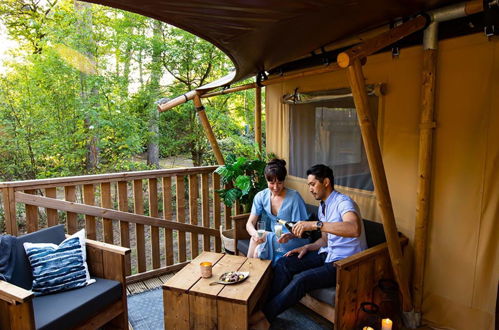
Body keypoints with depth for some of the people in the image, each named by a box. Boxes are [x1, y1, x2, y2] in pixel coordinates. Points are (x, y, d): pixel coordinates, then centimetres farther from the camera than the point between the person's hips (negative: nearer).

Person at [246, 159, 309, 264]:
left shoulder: (294, 197, -16)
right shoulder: (261, 197, -3)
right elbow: (250, 223, -8)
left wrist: (289, 235, -37)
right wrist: (254, 234, -31)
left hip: (295, 240, -4)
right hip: (274, 237, 4)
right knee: (257, 238, -25)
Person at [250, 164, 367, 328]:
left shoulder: (343, 202, -17)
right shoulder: (322, 207, 12)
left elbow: (355, 229, -39)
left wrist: (315, 224, -40)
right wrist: (308, 247, 0)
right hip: (327, 253, 9)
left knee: (301, 279, -28)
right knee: (283, 263, -9)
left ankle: (265, 315, -13)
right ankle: (267, 308, -9)